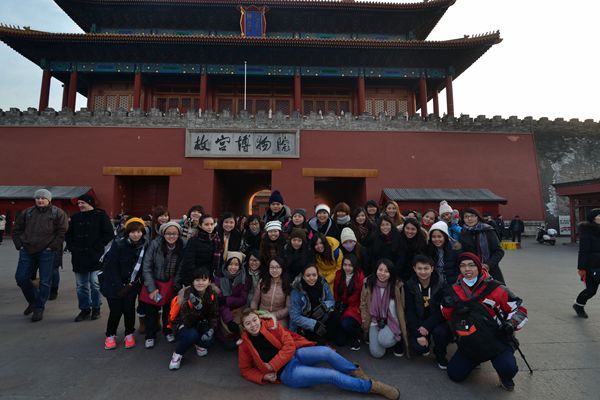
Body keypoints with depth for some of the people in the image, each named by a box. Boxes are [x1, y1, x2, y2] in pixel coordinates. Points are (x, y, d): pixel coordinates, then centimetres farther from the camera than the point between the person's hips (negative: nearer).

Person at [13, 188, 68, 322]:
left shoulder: (58, 213, -2)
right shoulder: (27, 213, 12)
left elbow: (63, 232, -8)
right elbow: (16, 230, 19)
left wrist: (52, 247, -12)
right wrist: (20, 245, 5)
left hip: (47, 252, -4)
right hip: (27, 251, 5)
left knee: (45, 282, 1)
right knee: (21, 278, 7)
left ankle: (39, 308, 15)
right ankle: (33, 301, 31)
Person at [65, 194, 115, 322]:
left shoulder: (100, 215, -3)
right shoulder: (75, 217, 12)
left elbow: (109, 234, -6)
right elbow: (68, 235, 21)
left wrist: (98, 247, -12)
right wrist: (71, 247, 6)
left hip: (95, 256, -5)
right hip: (78, 257, 5)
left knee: (95, 283, -3)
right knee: (81, 285, 10)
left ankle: (96, 308, 14)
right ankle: (84, 309, 23)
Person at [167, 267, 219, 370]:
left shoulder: (213, 293, -16)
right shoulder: (186, 294, -26)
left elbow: (214, 315, -8)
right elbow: (187, 321, -31)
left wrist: (211, 329, -25)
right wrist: (197, 308, -49)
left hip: (201, 325, 4)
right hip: (182, 325, -3)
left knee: (209, 340, -23)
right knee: (192, 335, -35)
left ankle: (199, 344, 13)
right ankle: (177, 355, -6)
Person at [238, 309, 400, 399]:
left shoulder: (270, 324, -4)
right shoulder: (245, 344, -4)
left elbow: (289, 346, -7)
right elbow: (245, 370, 8)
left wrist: (271, 366, -15)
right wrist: (264, 376, -9)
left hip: (294, 354, 2)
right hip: (286, 373, -2)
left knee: (326, 352, -27)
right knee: (332, 375, -18)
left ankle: (357, 373, -4)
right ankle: (372, 386, -7)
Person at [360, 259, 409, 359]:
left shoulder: (397, 285, -15)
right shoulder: (368, 282, -10)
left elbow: (401, 307, -5)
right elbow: (363, 303, 4)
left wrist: (403, 330, -4)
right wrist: (365, 322, -2)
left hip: (391, 321, -2)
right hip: (375, 321, 2)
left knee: (384, 341, -29)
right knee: (377, 353, -9)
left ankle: (398, 340, 5)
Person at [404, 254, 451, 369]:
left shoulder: (441, 284, -13)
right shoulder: (410, 285, -10)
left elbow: (442, 310, -14)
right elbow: (410, 312, -9)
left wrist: (427, 326, -23)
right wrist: (418, 334, -16)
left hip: (437, 321, -1)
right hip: (419, 322, 1)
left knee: (440, 332, -32)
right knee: (418, 348, -19)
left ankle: (440, 355, 2)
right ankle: (426, 343, 20)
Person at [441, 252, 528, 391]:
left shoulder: (495, 288, -14)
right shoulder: (455, 289, -2)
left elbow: (519, 308, -4)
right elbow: (449, 316, 5)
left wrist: (511, 325, -20)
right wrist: (447, 305, -15)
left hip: (496, 340, -3)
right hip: (469, 343, 3)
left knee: (508, 368, -29)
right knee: (455, 375, 0)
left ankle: (505, 378, 10)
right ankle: (475, 359, 31)